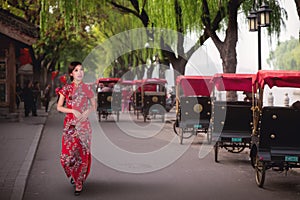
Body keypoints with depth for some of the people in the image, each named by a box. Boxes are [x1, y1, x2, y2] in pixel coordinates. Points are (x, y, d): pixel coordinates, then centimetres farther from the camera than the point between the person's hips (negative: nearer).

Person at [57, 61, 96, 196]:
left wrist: (87, 111, -10)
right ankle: (73, 174, 28)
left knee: (82, 153, -2)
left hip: (83, 124, 0)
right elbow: (59, 107, 0)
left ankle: (79, 182, 11)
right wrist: (73, 111, -13)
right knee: (68, 153, -3)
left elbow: (94, 106, 11)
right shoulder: (66, 88, 2)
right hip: (70, 124, 0)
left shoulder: (87, 88, 3)